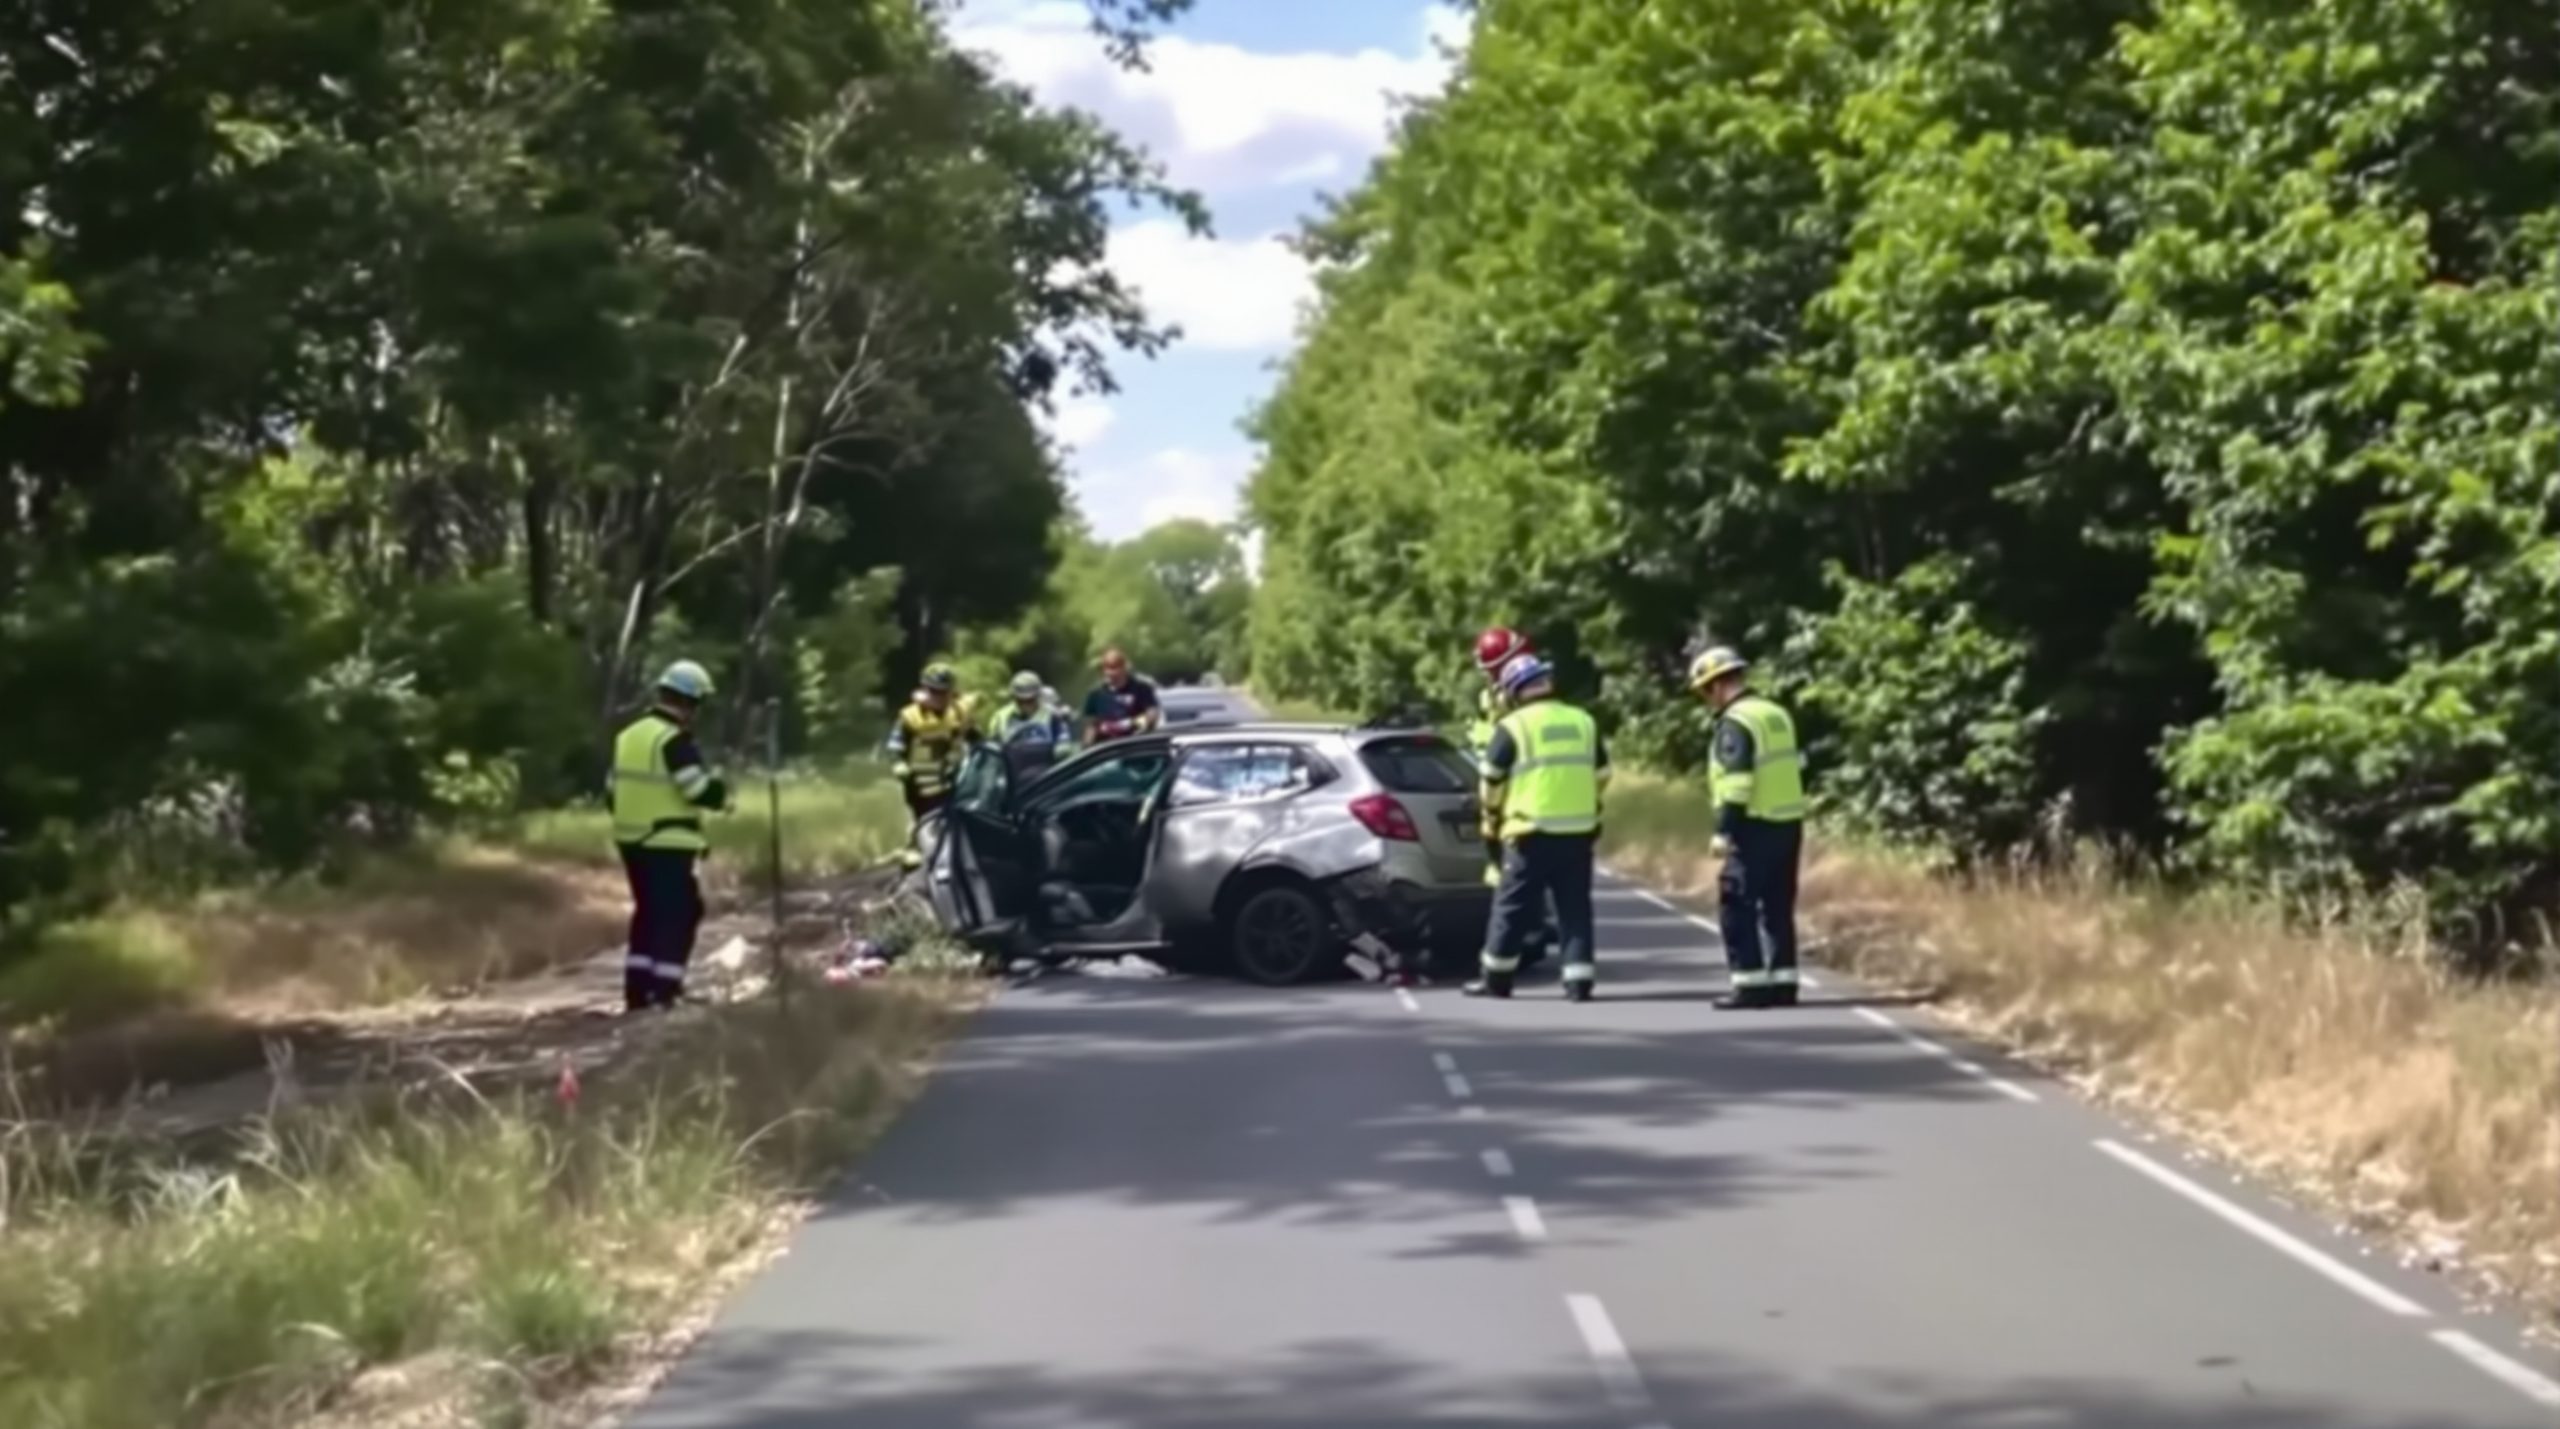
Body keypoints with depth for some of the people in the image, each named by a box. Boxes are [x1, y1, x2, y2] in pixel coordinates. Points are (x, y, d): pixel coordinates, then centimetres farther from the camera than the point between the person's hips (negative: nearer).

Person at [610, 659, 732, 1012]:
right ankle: (665, 993, -8)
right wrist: (721, 787, 0)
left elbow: (614, 792, 17)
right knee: (679, 916, -3)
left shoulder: (628, 735, 12)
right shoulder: (675, 740, -15)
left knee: (648, 913, 17)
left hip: (631, 840, 9)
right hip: (669, 844, -9)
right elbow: (703, 791, -20)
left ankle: (637, 993, 17)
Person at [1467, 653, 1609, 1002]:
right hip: (1579, 831, 4)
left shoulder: (1513, 726, -5)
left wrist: (1496, 810, 18)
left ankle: (1497, 978, 11)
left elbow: (1492, 780, -1)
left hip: (1532, 832, -4)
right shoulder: (1584, 722, 10)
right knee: (1575, 907, 8)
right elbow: (1601, 774, 17)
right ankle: (1579, 980, 3)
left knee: (1513, 906, 5)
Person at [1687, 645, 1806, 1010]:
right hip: (1789, 822, 9)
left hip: (1756, 828, -9)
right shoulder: (1776, 713, 16)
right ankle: (1782, 981, 14)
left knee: (1737, 907, -4)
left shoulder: (1735, 722, -13)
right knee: (1778, 907, 13)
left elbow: (1736, 782, -20)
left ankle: (1750, 984, -7)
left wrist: (1724, 830, -19)